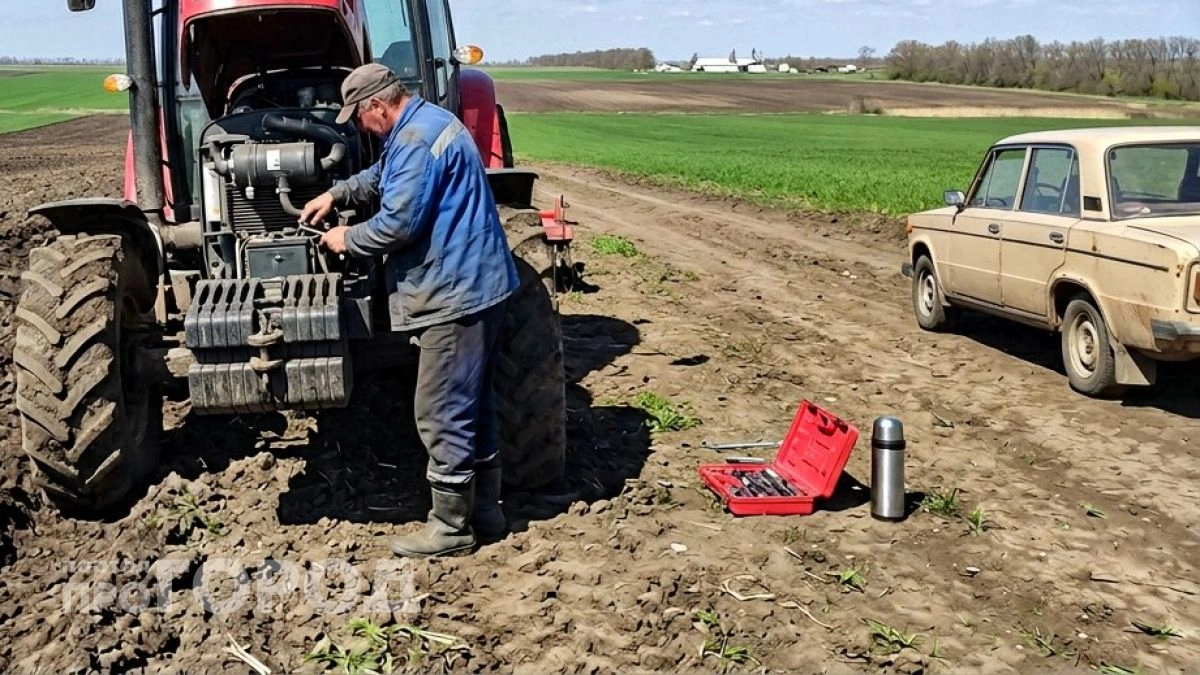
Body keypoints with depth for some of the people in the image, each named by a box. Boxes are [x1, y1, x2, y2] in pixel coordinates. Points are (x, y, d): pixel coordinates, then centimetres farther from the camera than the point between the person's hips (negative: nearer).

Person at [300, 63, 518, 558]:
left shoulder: (416, 137, -18)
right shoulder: (420, 126, 16)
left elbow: (398, 223, -22)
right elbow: (382, 175, 33)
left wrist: (347, 239, -6)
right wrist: (335, 194, 22)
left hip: (455, 293, -11)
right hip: (471, 287, 11)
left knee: (442, 415, -2)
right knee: (473, 406, 17)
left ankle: (451, 527, 8)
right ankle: (484, 510, 27)